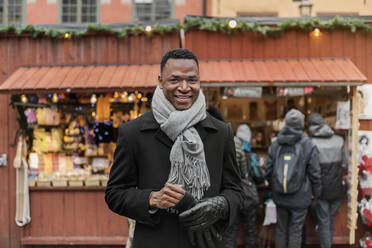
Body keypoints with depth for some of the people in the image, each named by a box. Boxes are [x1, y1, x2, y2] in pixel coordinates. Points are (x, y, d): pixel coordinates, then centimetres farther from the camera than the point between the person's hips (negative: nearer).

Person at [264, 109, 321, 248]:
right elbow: (314, 173, -9)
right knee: (295, 231, 7)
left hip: (280, 197, 3)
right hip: (300, 197, -3)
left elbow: (268, 171, 1)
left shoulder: (275, 144, -3)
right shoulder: (309, 146, -12)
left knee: (281, 230, 16)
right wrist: (316, 193, 6)